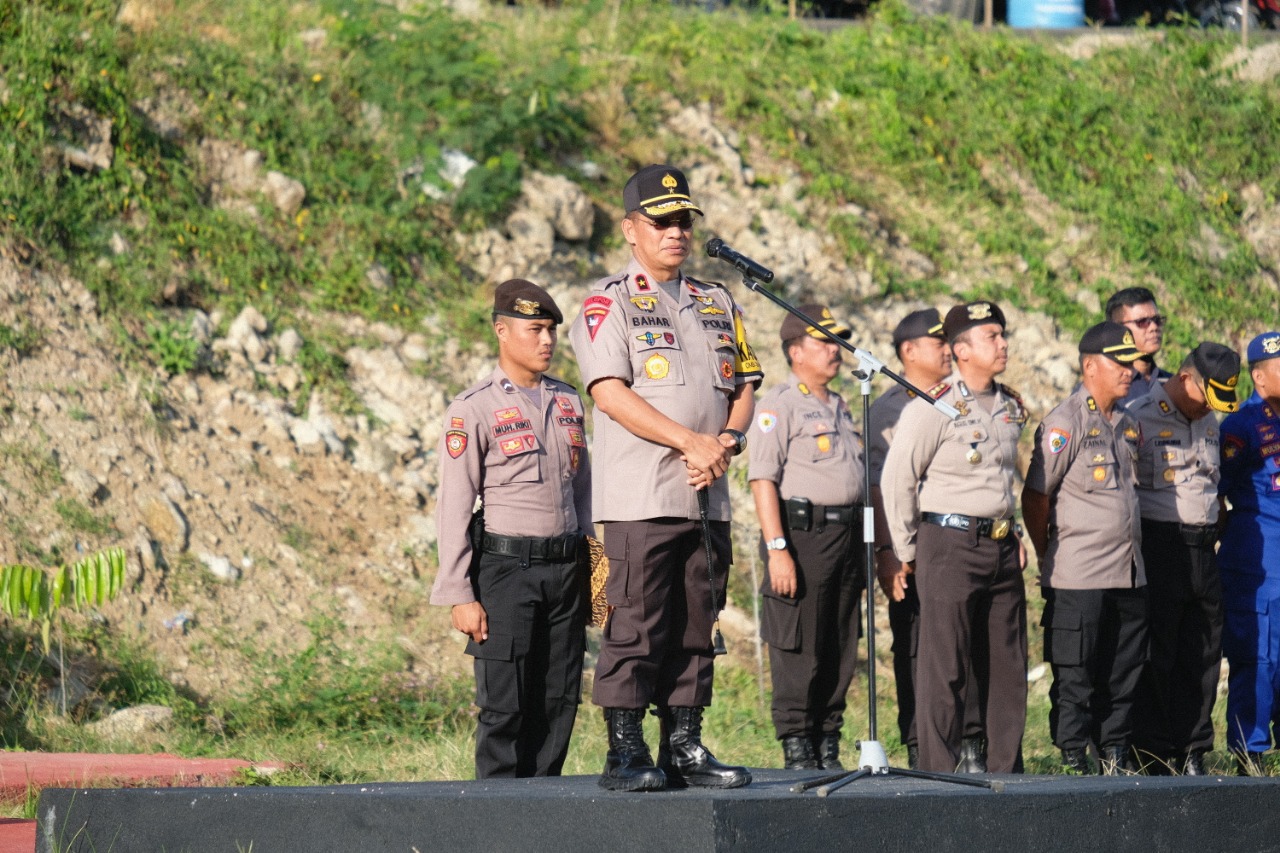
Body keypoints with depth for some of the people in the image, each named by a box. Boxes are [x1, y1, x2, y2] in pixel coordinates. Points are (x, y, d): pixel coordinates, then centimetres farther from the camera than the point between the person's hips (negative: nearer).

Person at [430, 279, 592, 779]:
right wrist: (460, 596, -11)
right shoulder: (473, 409, -4)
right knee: (505, 704, -5)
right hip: (506, 569, -5)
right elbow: (453, 508, -7)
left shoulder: (568, 402, 14)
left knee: (559, 700, 5)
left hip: (566, 568, 5)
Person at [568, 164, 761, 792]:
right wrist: (691, 442, -16)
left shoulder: (717, 304, 19)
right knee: (634, 627, -7)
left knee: (695, 628, 7)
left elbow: (744, 387, 18)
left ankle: (684, 747, 12)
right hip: (640, 497, -6)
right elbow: (610, 392, -11)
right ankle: (625, 753, -4)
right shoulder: (609, 303, 0)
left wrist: (728, 441, -3)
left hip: (708, 498, 6)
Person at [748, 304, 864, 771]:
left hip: (846, 535, 8)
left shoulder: (839, 407, 20)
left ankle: (827, 746, 14)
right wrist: (777, 549, -20)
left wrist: (864, 549, 20)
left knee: (840, 651, 8)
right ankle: (796, 748, -1)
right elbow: (763, 479, -12)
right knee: (798, 650, -6)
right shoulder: (778, 405, -5)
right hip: (802, 534, -8)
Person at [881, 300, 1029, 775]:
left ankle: (1005, 769, 17)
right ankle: (938, 775, -1)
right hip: (950, 544, -7)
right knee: (944, 669, -5)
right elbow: (896, 480, -7)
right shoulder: (933, 408, -10)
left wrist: (1011, 533, 18)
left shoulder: (1011, 407, 12)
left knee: (1007, 665, 9)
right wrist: (907, 552, -3)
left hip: (1001, 546, 7)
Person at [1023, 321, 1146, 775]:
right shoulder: (1065, 423, -9)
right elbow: (1035, 496, -8)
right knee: (1074, 676, -2)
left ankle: (1115, 753, 20)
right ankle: (1073, 760, 2)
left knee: (1125, 670, 11)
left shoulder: (1127, 423, 14)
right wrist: (1049, 558, -2)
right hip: (1079, 577, -7)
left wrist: (1134, 552, 17)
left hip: (1128, 571, 7)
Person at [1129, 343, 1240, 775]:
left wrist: (1214, 529, 16)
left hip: (1203, 550, 7)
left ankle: (1193, 752, 14)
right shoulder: (1140, 418, -8)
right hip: (1159, 549, -7)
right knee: (1155, 658, -4)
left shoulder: (1208, 424, 17)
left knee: (1203, 657, 7)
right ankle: (1154, 756, 0)